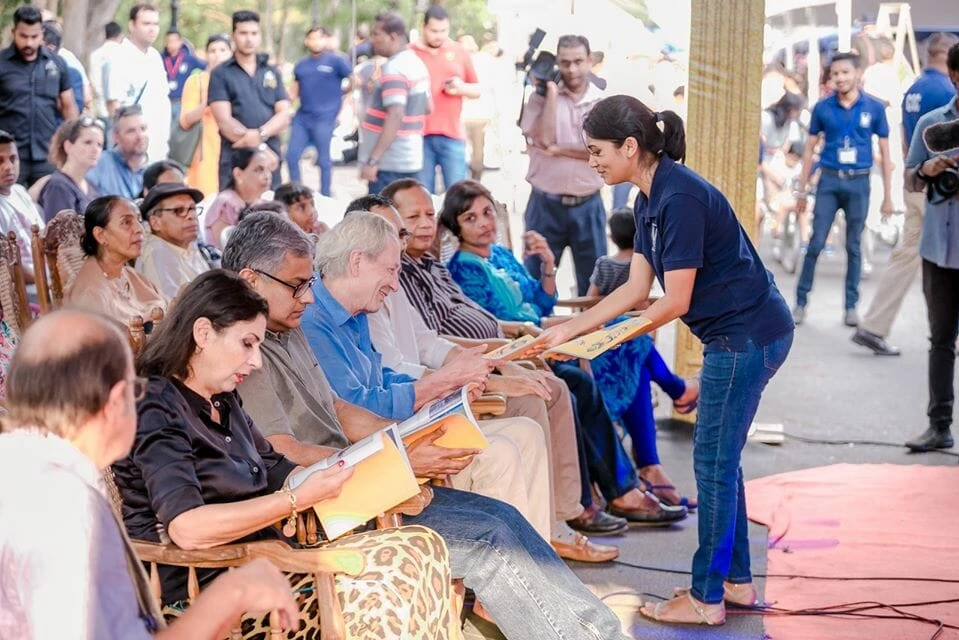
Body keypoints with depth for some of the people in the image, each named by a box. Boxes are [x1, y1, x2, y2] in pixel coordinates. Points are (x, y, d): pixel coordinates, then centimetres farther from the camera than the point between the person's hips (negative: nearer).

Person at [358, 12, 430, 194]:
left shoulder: (394, 69, -16)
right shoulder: (417, 63, 13)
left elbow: (395, 117, -26)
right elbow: (427, 107, 23)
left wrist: (373, 160, -28)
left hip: (389, 164, -9)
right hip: (411, 160, 10)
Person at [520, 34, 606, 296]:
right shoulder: (540, 98, 0)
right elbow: (544, 138, -16)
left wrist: (558, 150, -13)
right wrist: (552, 91, -11)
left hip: (588, 205, 1)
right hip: (546, 204, -1)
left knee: (594, 283, 8)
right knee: (536, 282, 7)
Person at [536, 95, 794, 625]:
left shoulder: (680, 198, -21)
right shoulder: (649, 201, 9)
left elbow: (674, 303, -20)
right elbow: (636, 288, 11)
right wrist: (568, 331, 6)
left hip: (747, 335, -10)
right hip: (738, 336, 10)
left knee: (713, 462, -4)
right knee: (720, 460, 15)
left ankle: (707, 599, 4)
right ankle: (736, 580, 25)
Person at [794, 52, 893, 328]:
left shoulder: (874, 108, -1)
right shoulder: (823, 107, 0)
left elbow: (884, 152, 4)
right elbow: (810, 149, 8)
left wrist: (887, 196, 2)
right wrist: (802, 190, 7)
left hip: (859, 183, 0)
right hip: (829, 181, 0)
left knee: (854, 246, 7)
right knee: (816, 243, -1)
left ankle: (851, 306, 15)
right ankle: (801, 301, 8)